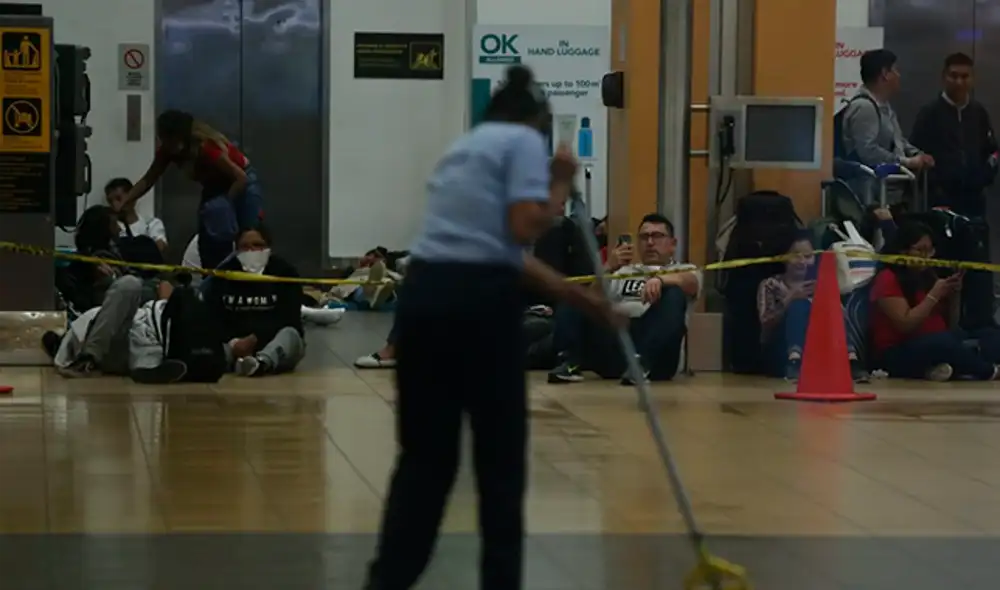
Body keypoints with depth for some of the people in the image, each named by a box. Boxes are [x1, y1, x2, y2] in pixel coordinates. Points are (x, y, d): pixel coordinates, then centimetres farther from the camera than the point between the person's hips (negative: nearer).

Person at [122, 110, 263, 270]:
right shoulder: (168, 149, -16)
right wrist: (121, 206, -15)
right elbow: (148, 180, -7)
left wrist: (223, 205, -25)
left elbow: (241, 178, -30)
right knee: (208, 243, -2)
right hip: (215, 187, 7)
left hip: (242, 184, -7)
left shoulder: (206, 148, -36)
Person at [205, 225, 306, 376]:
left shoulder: (284, 272, -2)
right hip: (236, 344, 2)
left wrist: (255, 339, -28)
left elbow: (288, 319, -13)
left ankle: (261, 363, -66)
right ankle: (239, 361, -56)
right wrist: (233, 342, -26)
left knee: (289, 334, -34)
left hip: (274, 345, -2)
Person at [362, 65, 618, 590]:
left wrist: (579, 297, 32)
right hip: (480, 300, -7)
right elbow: (523, 231, -13)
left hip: (422, 293, 7)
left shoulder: (464, 145, 26)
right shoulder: (525, 141, 2)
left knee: (424, 453, 12)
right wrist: (561, 184, 5)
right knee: (501, 456, 7)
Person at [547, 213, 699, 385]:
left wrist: (660, 279, -29)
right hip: (612, 347, 3)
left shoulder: (685, 270, 21)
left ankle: (642, 363, -41)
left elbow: (690, 283, -7)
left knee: (674, 295, -26)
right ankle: (571, 363, -25)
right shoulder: (623, 272, 30)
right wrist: (608, 269, -6)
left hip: (654, 357, -3)